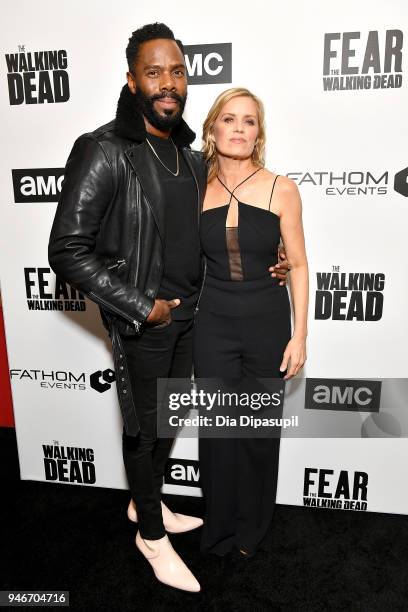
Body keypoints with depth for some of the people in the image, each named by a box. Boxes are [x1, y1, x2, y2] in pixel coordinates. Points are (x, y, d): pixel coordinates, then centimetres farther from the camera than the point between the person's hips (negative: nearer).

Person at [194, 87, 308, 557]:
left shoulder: (281, 190, -6)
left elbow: (298, 265, -3)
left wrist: (299, 335, -5)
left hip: (268, 322, -1)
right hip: (213, 324, 1)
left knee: (260, 429, 12)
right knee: (217, 428, 11)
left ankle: (253, 527, 39)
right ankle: (220, 526, 37)